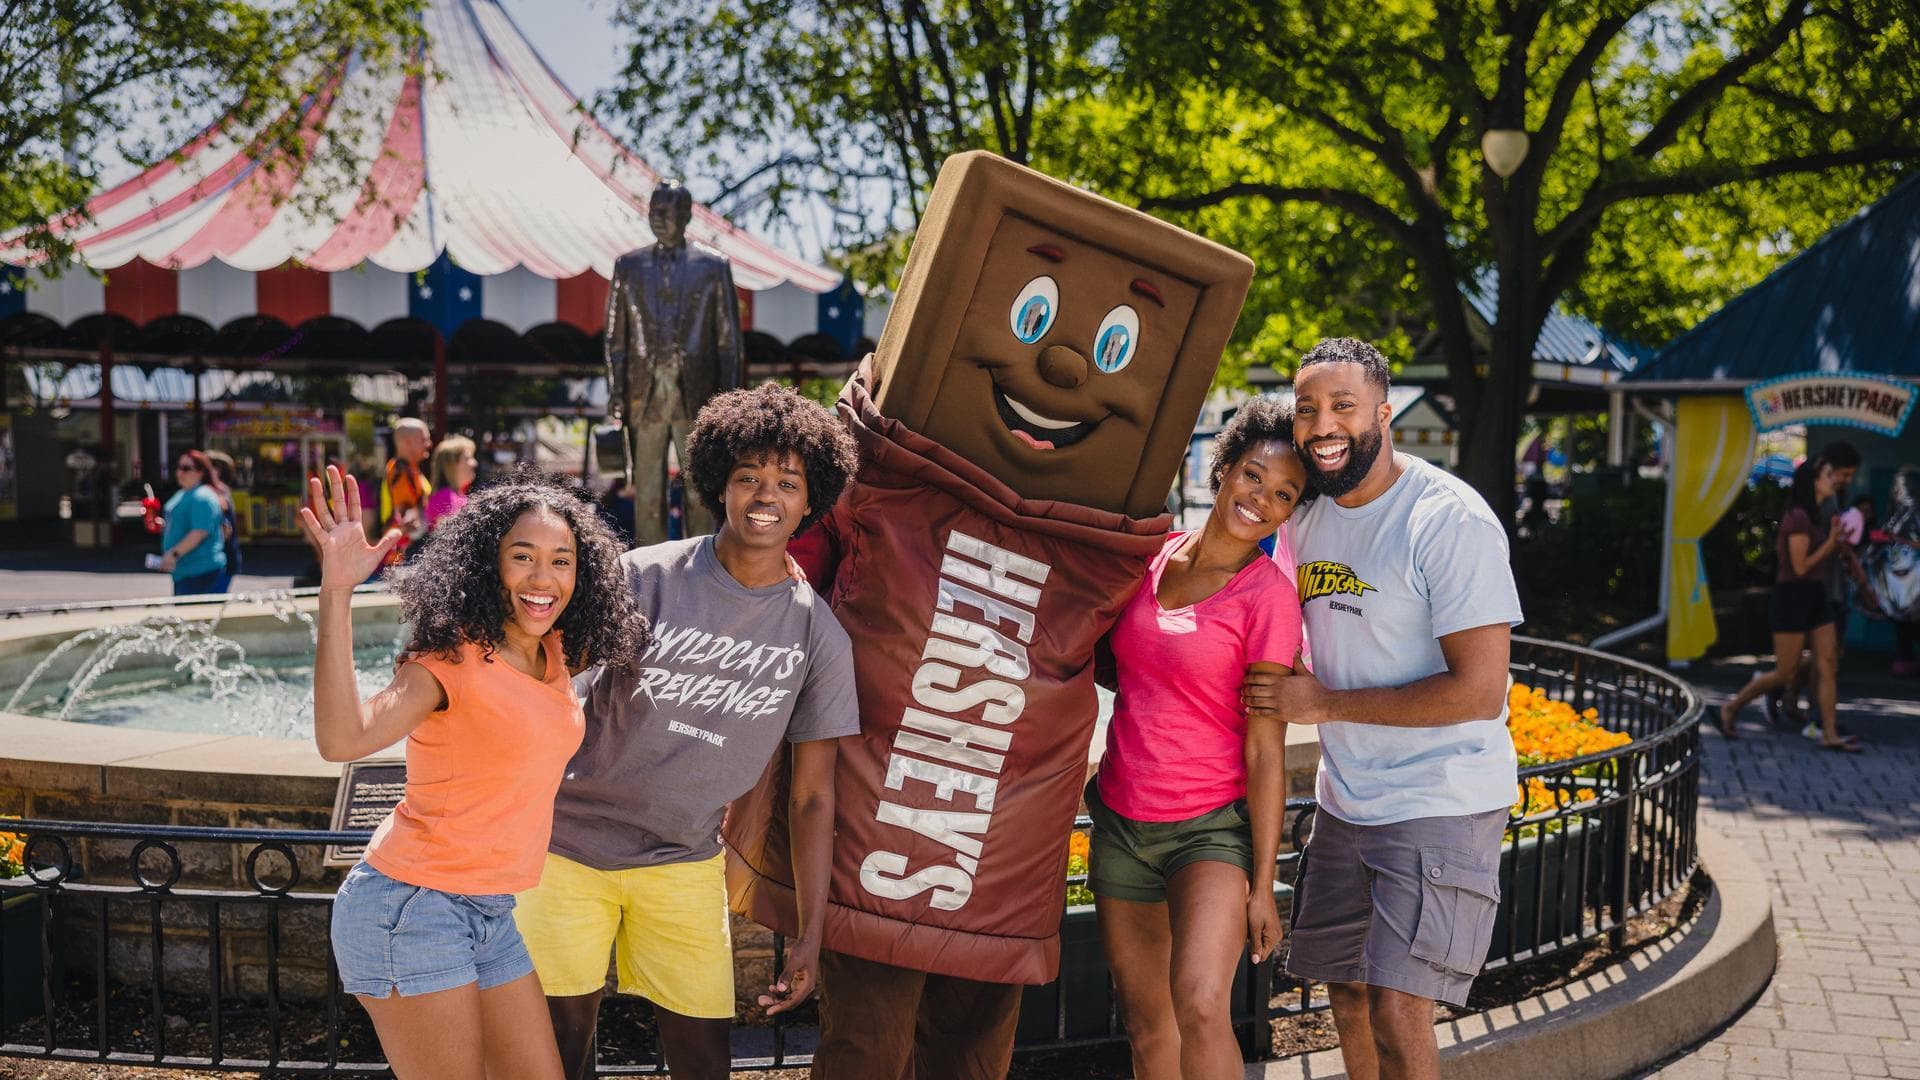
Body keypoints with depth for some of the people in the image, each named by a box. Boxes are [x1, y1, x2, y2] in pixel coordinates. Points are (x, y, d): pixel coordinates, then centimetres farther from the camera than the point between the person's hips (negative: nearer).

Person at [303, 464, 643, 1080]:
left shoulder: (556, 656, 6)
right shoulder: (451, 658, -16)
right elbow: (343, 739, -32)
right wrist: (337, 590, -38)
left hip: (491, 914, 8)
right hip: (412, 908, -8)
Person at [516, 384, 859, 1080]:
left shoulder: (818, 635, -5)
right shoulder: (646, 578, -12)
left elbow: (812, 797, 1)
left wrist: (811, 935, 0)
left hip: (684, 861, 2)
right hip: (571, 842, -1)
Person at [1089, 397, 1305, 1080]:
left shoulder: (1268, 595, -10)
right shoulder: (1152, 556, 4)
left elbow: (1265, 749, -11)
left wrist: (1262, 884, -12)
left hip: (1211, 827, -5)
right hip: (1121, 820, 5)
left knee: (1200, 1006, -25)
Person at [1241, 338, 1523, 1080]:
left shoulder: (1449, 521, -18)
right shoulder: (1307, 515, 5)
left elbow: (1478, 690, -22)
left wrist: (1323, 704, -18)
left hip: (1441, 803, -7)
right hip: (1344, 799, 7)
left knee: (1396, 1014, -12)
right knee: (1347, 995, 15)